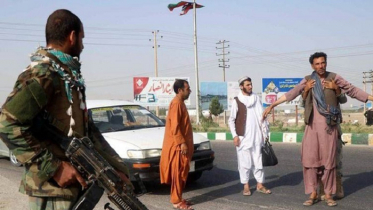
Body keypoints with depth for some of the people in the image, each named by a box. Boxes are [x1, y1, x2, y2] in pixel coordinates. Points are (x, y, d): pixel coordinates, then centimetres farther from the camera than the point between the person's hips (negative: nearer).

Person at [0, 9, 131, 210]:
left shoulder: (69, 75, 13)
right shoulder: (42, 73, -15)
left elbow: (87, 129, 15)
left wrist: (117, 167, 8)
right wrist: (54, 167, -22)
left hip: (71, 184, 9)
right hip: (52, 187, -9)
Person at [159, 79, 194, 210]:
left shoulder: (180, 103, 16)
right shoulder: (176, 103, -15)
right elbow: (174, 126, -21)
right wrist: (182, 143, -22)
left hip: (182, 144, 10)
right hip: (178, 145, -10)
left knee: (182, 173, 13)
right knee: (178, 173, -5)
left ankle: (179, 198, 21)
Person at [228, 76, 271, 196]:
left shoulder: (256, 99, 8)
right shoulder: (236, 101, -2)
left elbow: (262, 117, 10)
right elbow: (231, 120, -1)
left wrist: (265, 132, 5)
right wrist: (235, 135, -9)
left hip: (257, 137, 3)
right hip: (243, 137, -3)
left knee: (258, 161, 7)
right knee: (245, 162, 1)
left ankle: (260, 185, 17)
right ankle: (246, 186, 11)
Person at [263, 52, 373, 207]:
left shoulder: (333, 77, 4)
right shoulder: (307, 80, 7)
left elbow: (352, 90, 6)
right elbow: (292, 93, 2)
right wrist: (272, 106, -5)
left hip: (329, 125, -1)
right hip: (312, 124, 2)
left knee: (328, 159, 1)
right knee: (309, 158, -1)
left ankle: (328, 194, 13)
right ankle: (313, 194, 9)